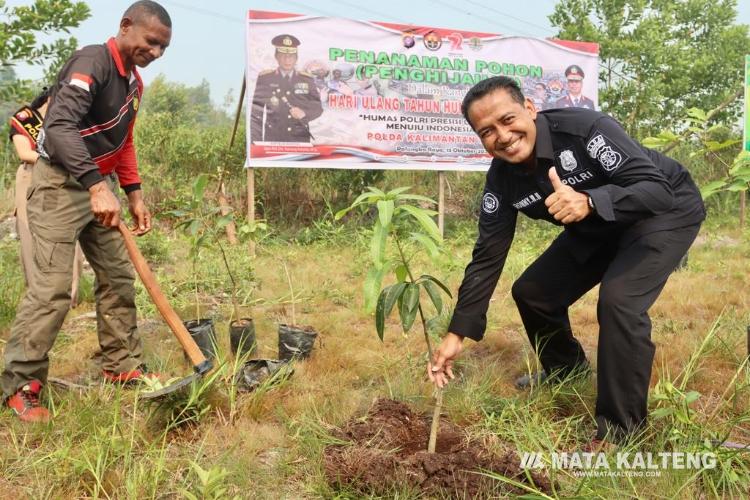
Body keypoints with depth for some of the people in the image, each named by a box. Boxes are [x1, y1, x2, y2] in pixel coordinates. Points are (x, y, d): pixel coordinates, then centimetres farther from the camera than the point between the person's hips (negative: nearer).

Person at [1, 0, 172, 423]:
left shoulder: (134, 81, 11)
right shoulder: (92, 62, -18)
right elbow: (60, 127, -30)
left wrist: (134, 194, 12)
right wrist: (96, 186, -41)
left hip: (100, 186, 9)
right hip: (61, 183, -9)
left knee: (120, 276, 11)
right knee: (53, 286, -11)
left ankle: (123, 367, 22)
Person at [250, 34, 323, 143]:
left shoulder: (307, 80, 10)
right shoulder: (265, 78, 5)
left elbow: (318, 107, 7)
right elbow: (256, 111, 4)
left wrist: (304, 113, -16)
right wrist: (256, 143, -4)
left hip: (300, 139, 2)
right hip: (273, 140, -1)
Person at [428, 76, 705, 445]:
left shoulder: (586, 128, -33)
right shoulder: (502, 180, -15)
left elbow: (659, 189, -36)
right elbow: (487, 257, -13)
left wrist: (589, 202, -54)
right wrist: (457, 333, -16)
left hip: (666, 210, -6)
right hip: (599, 226, 7)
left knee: (619, 301, -28)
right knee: (532, 291, 3)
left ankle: (621, 431, -10)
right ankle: (566, 369, 33)